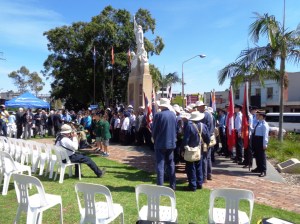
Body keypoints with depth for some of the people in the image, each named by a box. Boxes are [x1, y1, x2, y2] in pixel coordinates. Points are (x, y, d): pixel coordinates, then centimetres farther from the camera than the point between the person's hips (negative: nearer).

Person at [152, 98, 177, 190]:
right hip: (171, 143, 5)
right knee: (171, 164, 15)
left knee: (160, 165, 2)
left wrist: (155, 140, 9)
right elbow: (175, 129, 9)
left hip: (160, 144, -5)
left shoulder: (158, 115, -16)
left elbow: (154, 130, -8)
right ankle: (172, 185, 22)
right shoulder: (173, 114, 1)